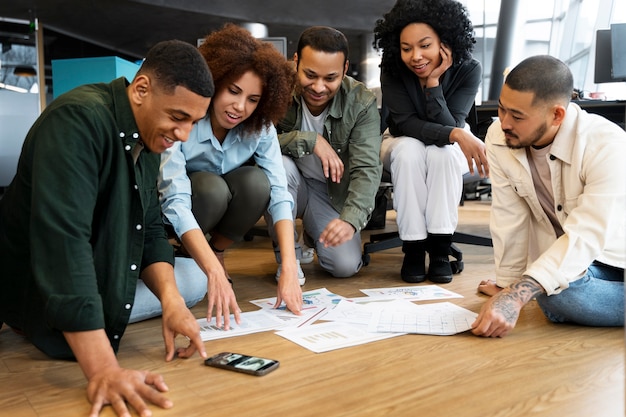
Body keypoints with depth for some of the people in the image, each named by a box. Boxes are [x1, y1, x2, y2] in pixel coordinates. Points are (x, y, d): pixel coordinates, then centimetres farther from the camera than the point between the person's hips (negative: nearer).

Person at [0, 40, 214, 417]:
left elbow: (150, 230, 2)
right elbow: (62, 239, -36)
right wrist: (103, 370, -41)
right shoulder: (78, 120, -27)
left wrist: (172, 299, -18)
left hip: (106, 283, 8)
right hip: (39, 297, -7)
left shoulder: (151, 138, 1)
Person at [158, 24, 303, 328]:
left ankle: (218, 252, -4)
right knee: (211, 187, -35)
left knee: (256, 181, -28)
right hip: (173, 219, -3)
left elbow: (279, 192, -26)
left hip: (220, 210, 4)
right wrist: (214, 274, -51)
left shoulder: (260, 128, -19)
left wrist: (289, 269, -39)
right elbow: (175, 201, -39)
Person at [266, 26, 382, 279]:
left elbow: (367, 169, -26)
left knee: (346, 265, -16)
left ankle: (313, 233, 21)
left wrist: (350, 219, -43)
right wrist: (310, 140, -34)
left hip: (332, 191, 1)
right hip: (288, 183, 0)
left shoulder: (362, 103, -19)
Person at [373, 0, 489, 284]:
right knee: (410, 151, -35)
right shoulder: (392, 69, -22)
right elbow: (406, 124, -29)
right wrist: (456, 134, -43)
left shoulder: (468, 70, -22)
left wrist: (433, 81, -36)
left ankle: (440, 247, -26)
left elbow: (450, 126, -27)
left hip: (450, 148, 0)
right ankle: (413, 247, -25)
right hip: (402, 144, 0)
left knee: (442, 152, -35)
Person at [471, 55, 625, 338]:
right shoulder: (498, 138, -16)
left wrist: (516, 296, -43)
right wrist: (507, 284, -3)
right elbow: (510, 217, -9)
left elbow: (586, 237, -33)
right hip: (562, 252, 2)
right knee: (557, 295, -28)